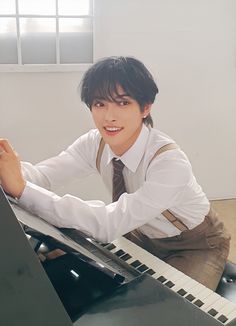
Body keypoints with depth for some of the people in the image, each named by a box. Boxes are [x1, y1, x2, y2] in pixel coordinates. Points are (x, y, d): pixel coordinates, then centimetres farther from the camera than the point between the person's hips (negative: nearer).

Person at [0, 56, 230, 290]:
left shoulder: (169, 162, -35)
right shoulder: (95, 143, -15)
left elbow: (109, 225, -42)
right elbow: (42, 176, -22)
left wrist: (21, 189, -48)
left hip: (195, 247, -4)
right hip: (143, 236, 5)